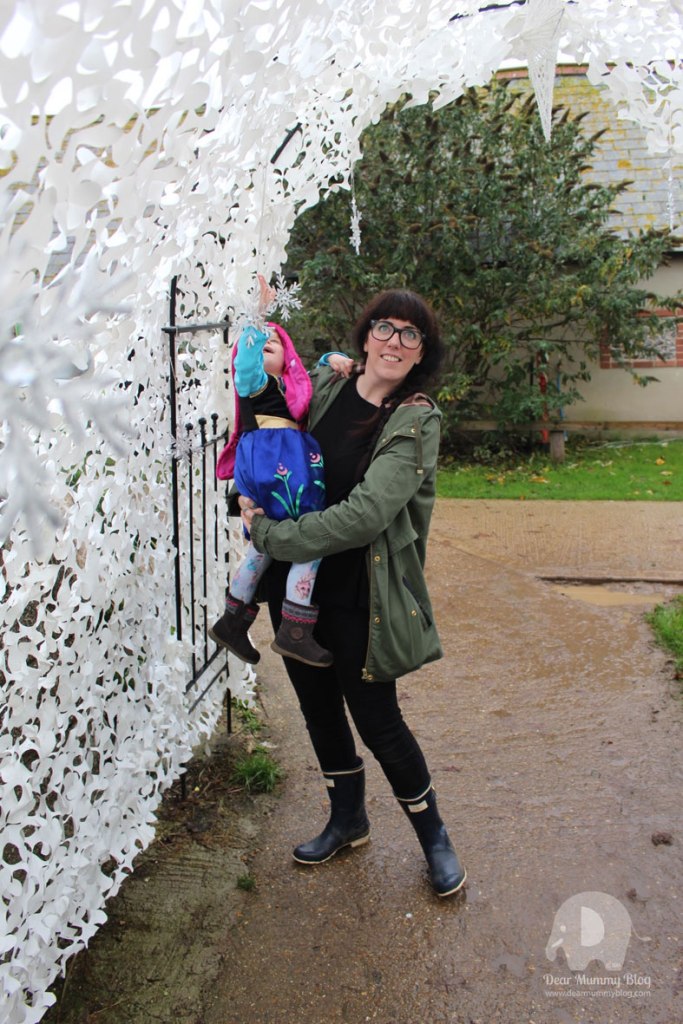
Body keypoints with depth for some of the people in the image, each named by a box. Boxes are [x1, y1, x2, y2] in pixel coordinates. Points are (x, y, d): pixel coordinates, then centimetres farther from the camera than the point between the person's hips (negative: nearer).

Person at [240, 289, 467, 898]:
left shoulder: (418, 421, -14)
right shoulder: (326, 384, 1)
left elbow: (365, 515, -25)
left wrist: (269, 533, -21)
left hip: (358, 596, -5)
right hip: (294, 586, 6)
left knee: (377, 720, 3)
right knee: (318, 707, 18)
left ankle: (434, 836, 29)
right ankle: (347, 821, 43)